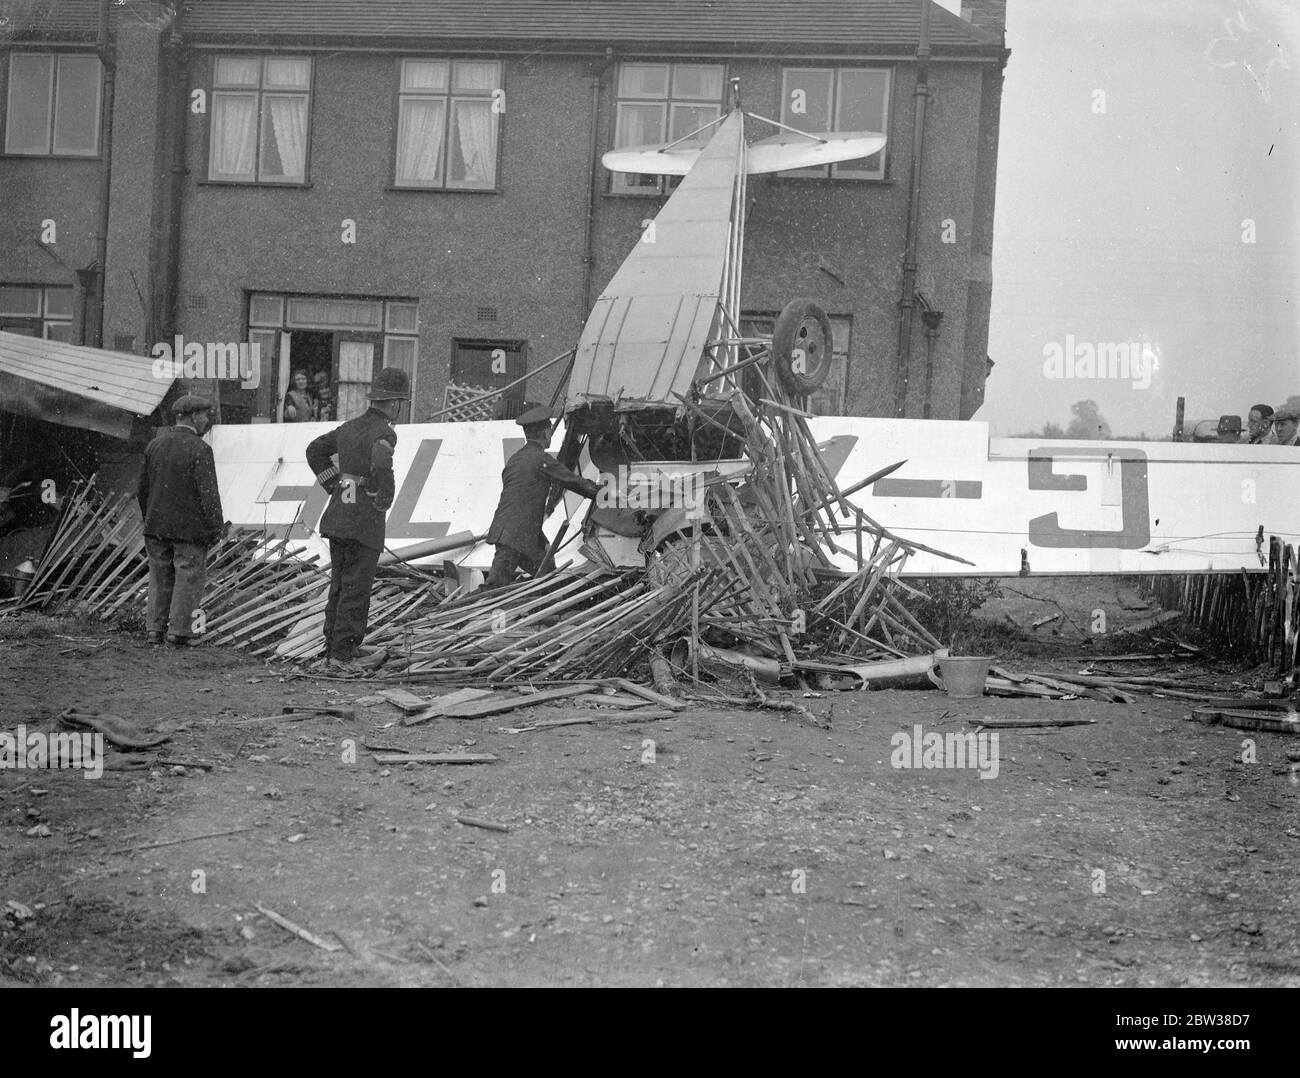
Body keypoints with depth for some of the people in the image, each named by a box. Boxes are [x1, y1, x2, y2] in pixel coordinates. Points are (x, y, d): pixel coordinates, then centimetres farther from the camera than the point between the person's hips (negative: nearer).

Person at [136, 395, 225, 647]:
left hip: (157, 524, 6)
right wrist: (216, 528, -9)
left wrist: (148, 518, 22)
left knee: (160, 576, 15)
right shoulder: (199, 449, -14)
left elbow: (142, 488, 12)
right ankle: (178, 632, 6)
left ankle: (156, 630, 17)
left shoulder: (154, 445, 6)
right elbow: (208, 493, -17)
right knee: (188, 578, 4)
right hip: (190, 527, -6)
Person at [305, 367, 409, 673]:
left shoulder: (350, 427, 12)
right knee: (356, 592, -2)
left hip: (336, 518, 8)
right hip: (365, 522, -8)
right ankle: (342, 657, -1)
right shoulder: (384, 433, -14)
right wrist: (384, 500, -17)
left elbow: (315, 450, 23)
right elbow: (381, 466, -34)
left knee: (339, 588, 15)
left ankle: (331, 651, 19)